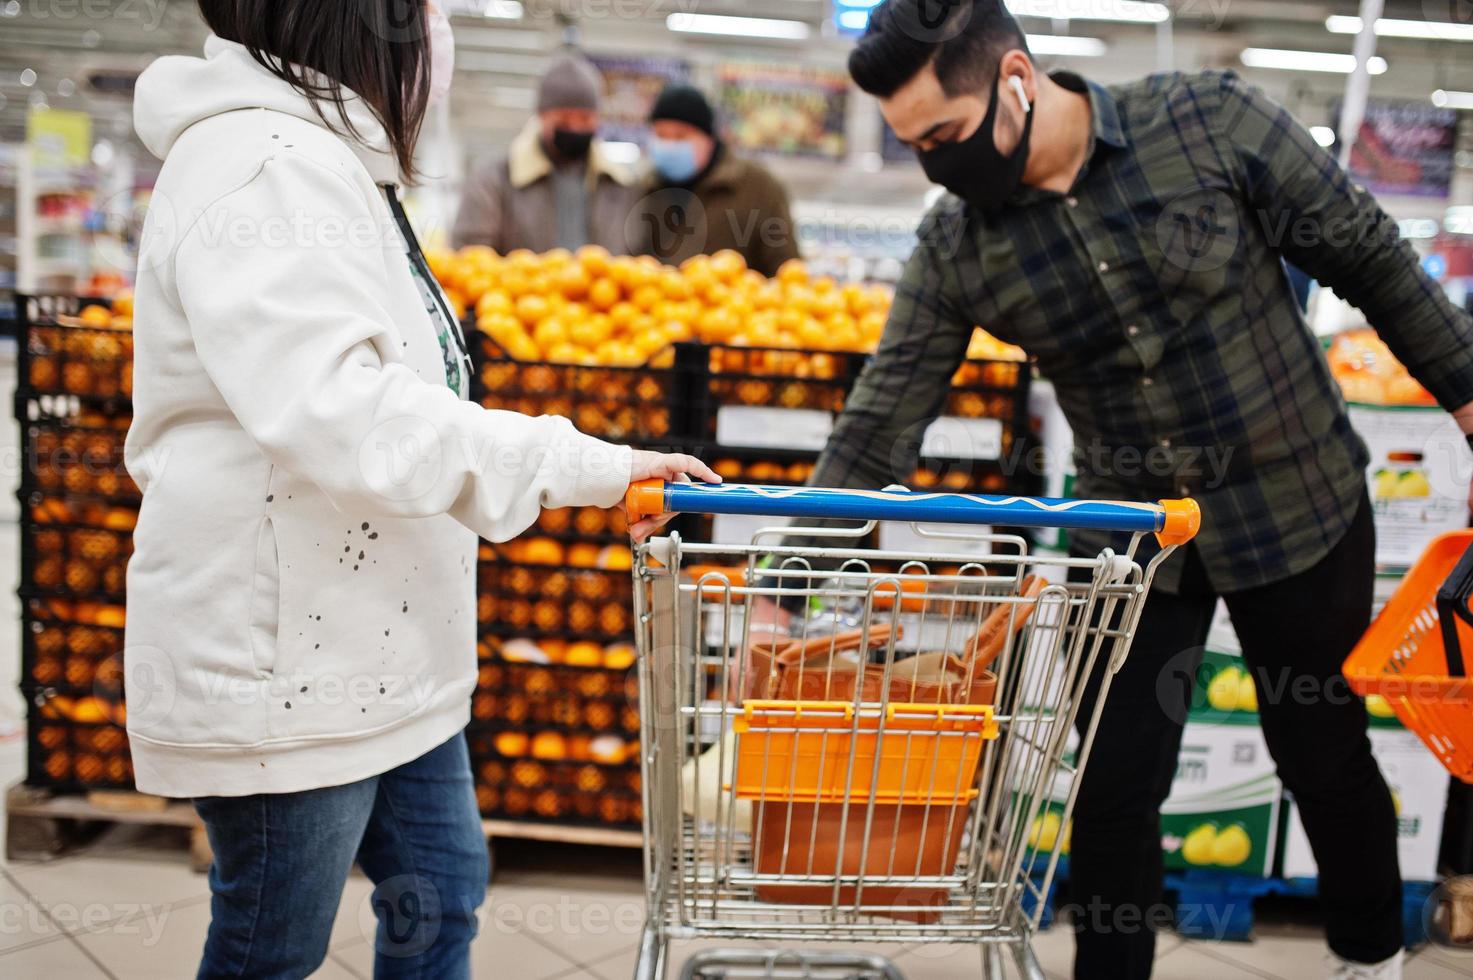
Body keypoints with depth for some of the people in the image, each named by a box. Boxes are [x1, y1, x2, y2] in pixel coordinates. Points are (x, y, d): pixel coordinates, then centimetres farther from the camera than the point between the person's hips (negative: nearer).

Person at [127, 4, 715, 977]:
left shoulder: (332, 163, 14)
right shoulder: (261, 167, -19)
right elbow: (345, 415, -31)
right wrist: (587, 466, -30)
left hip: (378, 647, 10)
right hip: (286, 661, -10)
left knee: (441, 889, 20)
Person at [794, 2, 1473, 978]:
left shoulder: (1213, 120, -15)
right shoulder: (954, 246, -10)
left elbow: (1366, 255, -5)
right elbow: (881, 422, -10)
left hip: (1298, 505, -1)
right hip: (1129, 535, 1)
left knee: (1325, 756, 15)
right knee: (1116, 785, 3)